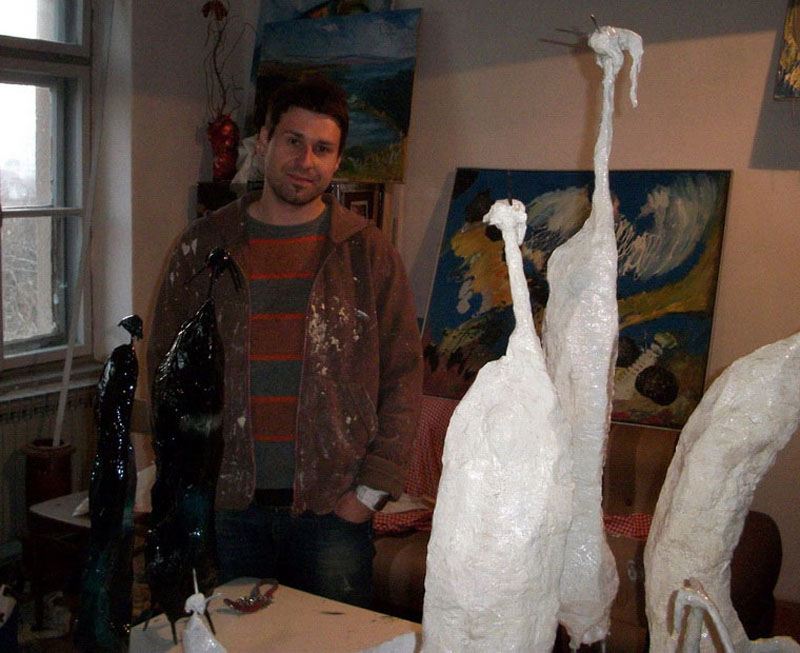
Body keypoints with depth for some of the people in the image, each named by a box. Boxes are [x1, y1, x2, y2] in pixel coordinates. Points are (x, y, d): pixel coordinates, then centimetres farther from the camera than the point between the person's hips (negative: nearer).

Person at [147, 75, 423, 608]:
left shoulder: (367, 252, 0)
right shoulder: (204, 245, 5)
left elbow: (405, 374, 0)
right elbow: (165, 364, 10)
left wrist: (372, 489, -5)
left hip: (333, 506, -1)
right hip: (228, 504, 2)